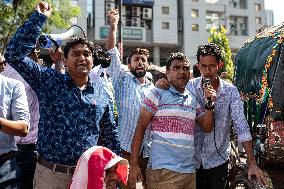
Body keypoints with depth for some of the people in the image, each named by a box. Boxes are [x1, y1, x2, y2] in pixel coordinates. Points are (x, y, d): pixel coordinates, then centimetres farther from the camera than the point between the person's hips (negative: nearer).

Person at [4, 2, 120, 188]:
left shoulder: (102, 94, 6)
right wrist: (39, 18, -12)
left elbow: (110, 134, 12)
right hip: (50, 173, -2)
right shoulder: (49, 81, -2)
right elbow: (15, 54, -11)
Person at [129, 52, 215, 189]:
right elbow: (140, 128, -5)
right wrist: (133, 164, -10)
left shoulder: (193, 100, 14)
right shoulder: (157, 94, -2)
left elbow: (207, 128, 12)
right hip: (163, 170, -5)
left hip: (190, 171, 5)